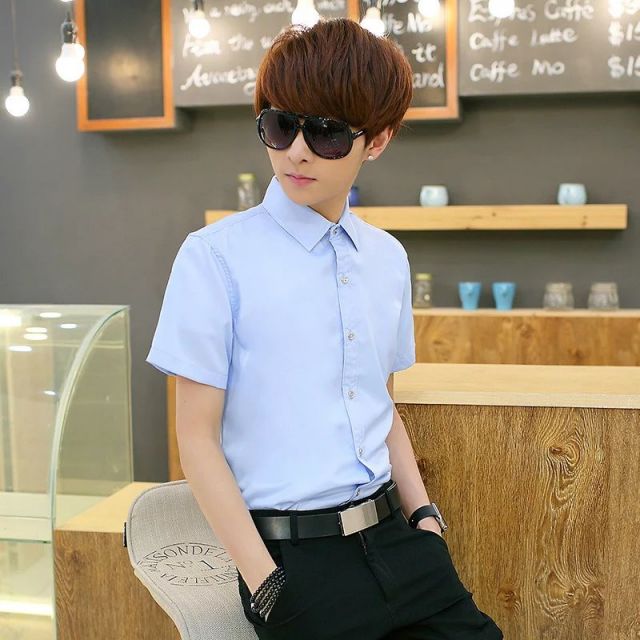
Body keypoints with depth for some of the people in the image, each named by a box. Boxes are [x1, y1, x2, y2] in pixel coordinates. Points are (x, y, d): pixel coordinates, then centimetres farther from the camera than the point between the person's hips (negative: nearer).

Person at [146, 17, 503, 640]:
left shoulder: (388, 258, 6)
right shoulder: (216, 256, -12)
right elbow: (198, 437, -10)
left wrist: (424, 515, 4)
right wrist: (268, 585, -12)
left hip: (391, 537, 5)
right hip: (295, 556, -5)